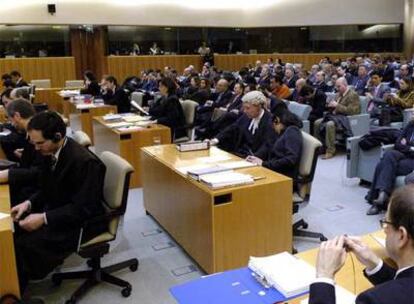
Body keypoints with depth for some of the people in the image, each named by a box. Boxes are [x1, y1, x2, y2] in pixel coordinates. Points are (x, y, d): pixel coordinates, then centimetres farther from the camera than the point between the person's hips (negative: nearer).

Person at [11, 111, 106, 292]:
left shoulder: (85, 161, -27)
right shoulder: (50, 153, -3)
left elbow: (83, 209, -24)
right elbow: (48, 190, 12)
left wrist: (44, 218, -28)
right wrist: (29, 203, -6)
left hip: (82, 222, -8)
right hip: (56, 211, 8)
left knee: (25, 244, -20)